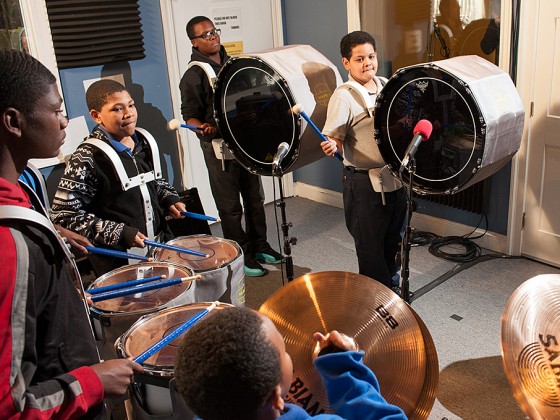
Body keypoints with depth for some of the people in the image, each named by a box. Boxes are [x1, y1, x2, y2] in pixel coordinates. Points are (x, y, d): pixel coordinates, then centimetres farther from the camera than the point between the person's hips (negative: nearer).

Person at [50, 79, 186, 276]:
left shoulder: (145, 142, 3)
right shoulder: (87, 158, -18)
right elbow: (63, 215, -18)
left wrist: (170, 199, 2)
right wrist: (119, 233, -21)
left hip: (161, 243, 7)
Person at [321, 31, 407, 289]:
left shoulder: (386, 86, 6)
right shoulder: (343, 97, -15)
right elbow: (333, 137, -19)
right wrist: (330, 146, -40)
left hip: (395, 176, 7)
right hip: (365, 182, -7)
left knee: (392, 236, 22)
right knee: (370, 243, 5)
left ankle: (389, 279, 45)